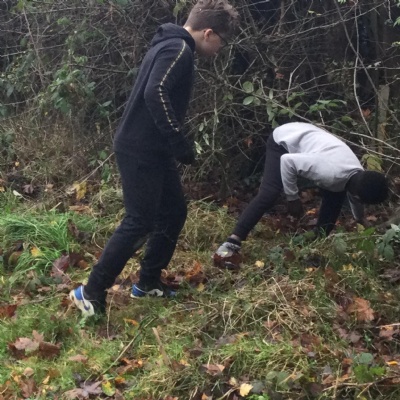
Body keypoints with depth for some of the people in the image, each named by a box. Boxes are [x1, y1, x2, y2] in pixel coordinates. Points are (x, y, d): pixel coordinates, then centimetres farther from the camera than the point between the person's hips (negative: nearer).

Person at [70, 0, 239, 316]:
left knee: (174, 213, 14)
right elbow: (155, 94, -29)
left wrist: (174, 144, 17)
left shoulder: (171, 46, 16)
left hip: (152, 150, 10)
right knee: (140, 223, -6)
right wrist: (180, 143, -23)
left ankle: (148, 282, 26)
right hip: (141, 151, -10)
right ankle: (91, 293, 3)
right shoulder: (178, 50, -16)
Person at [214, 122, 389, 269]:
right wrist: (293, 198, -23)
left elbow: (356, 202, 13)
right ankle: (231, 244, -24)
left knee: (336, 196, 1)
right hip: (284, 140, -8)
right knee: (268, 194, -22)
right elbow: (288, 160, -33)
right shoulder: (332, 173, -40)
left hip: (306, 136, 8)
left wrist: (361, 223, 29)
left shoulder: (359, 178, -13)